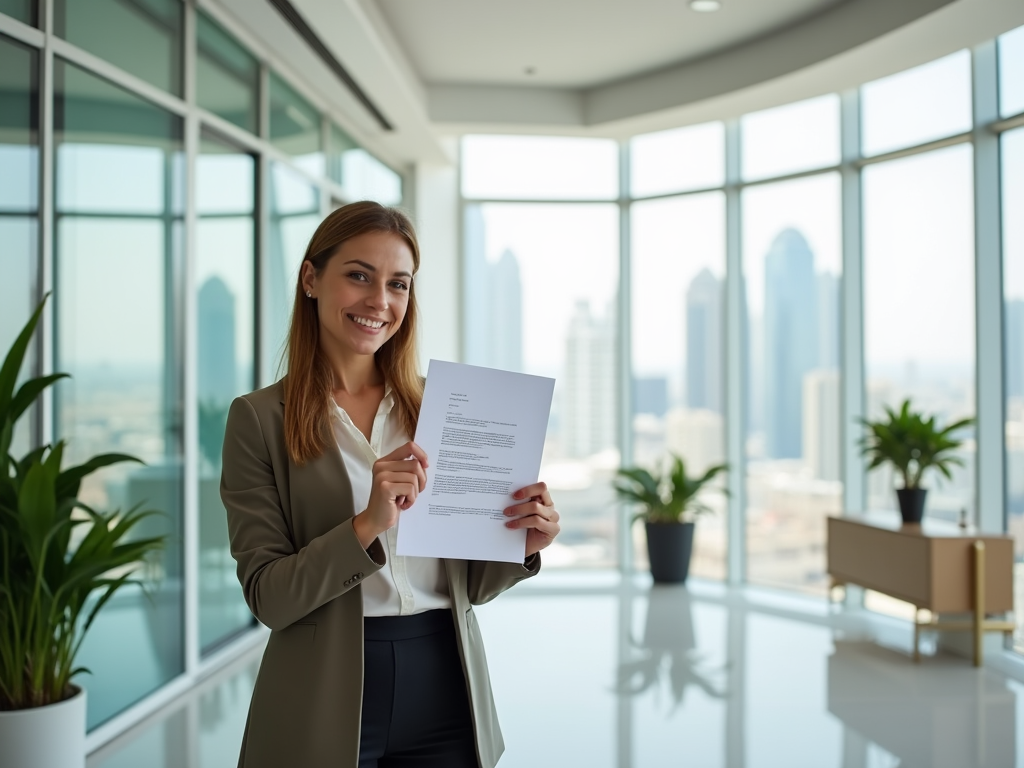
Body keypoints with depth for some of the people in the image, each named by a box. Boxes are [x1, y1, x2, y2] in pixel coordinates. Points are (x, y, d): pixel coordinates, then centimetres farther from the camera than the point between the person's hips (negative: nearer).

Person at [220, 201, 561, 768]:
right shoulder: (259, 419, -5)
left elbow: (471, 584, 7)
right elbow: (267, 597, -11)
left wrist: (523, 546, -13)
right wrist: (367, 525, -25)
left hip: (446, 691, 3)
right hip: (327, 701, -3)